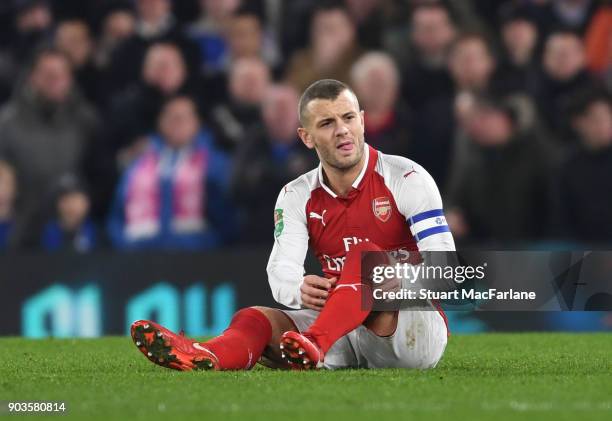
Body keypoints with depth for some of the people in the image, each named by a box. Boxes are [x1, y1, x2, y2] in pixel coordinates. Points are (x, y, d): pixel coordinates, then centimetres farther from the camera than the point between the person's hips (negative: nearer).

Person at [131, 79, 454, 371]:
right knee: (255, 318, -20)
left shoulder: (406, 178, -5)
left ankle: (314, 347, -54)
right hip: (343, 334, 4)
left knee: (364, 255, -29)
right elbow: (281, 267, -8)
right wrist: (300, 289, -33)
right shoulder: (297, 196, 7)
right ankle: (206, 357, -55)